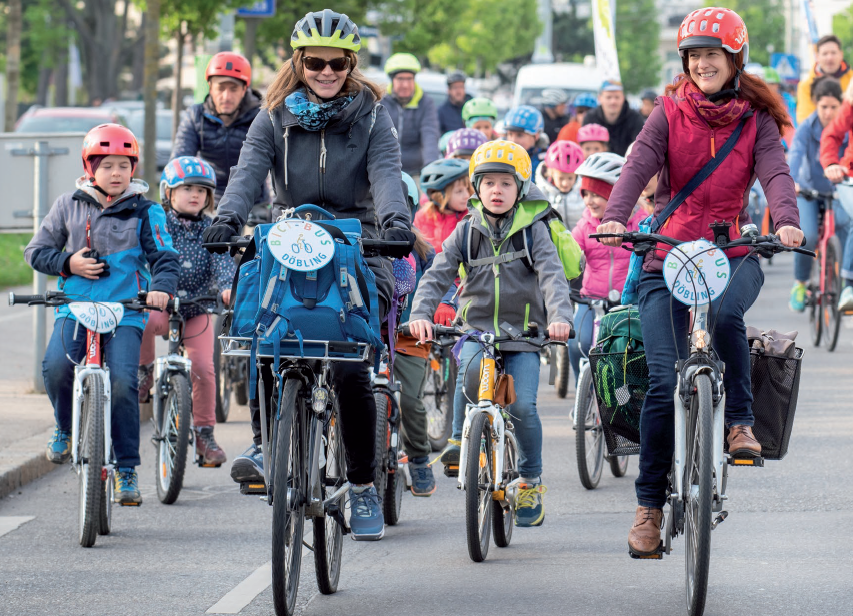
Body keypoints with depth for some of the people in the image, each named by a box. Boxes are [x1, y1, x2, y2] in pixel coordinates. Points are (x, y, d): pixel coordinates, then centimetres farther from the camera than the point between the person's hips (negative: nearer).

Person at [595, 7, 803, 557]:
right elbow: (640, 164, -12)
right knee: (664, 381, -11)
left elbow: (775, 173, -12)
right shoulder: (671, 111, 2)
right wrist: (615, 218, -31)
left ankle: (740, 422, -16)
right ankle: (650, 503, 1)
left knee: (725, 312, -36)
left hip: (733, 253, 0)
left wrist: (786, 221, -33)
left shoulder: (756, 119, 4)